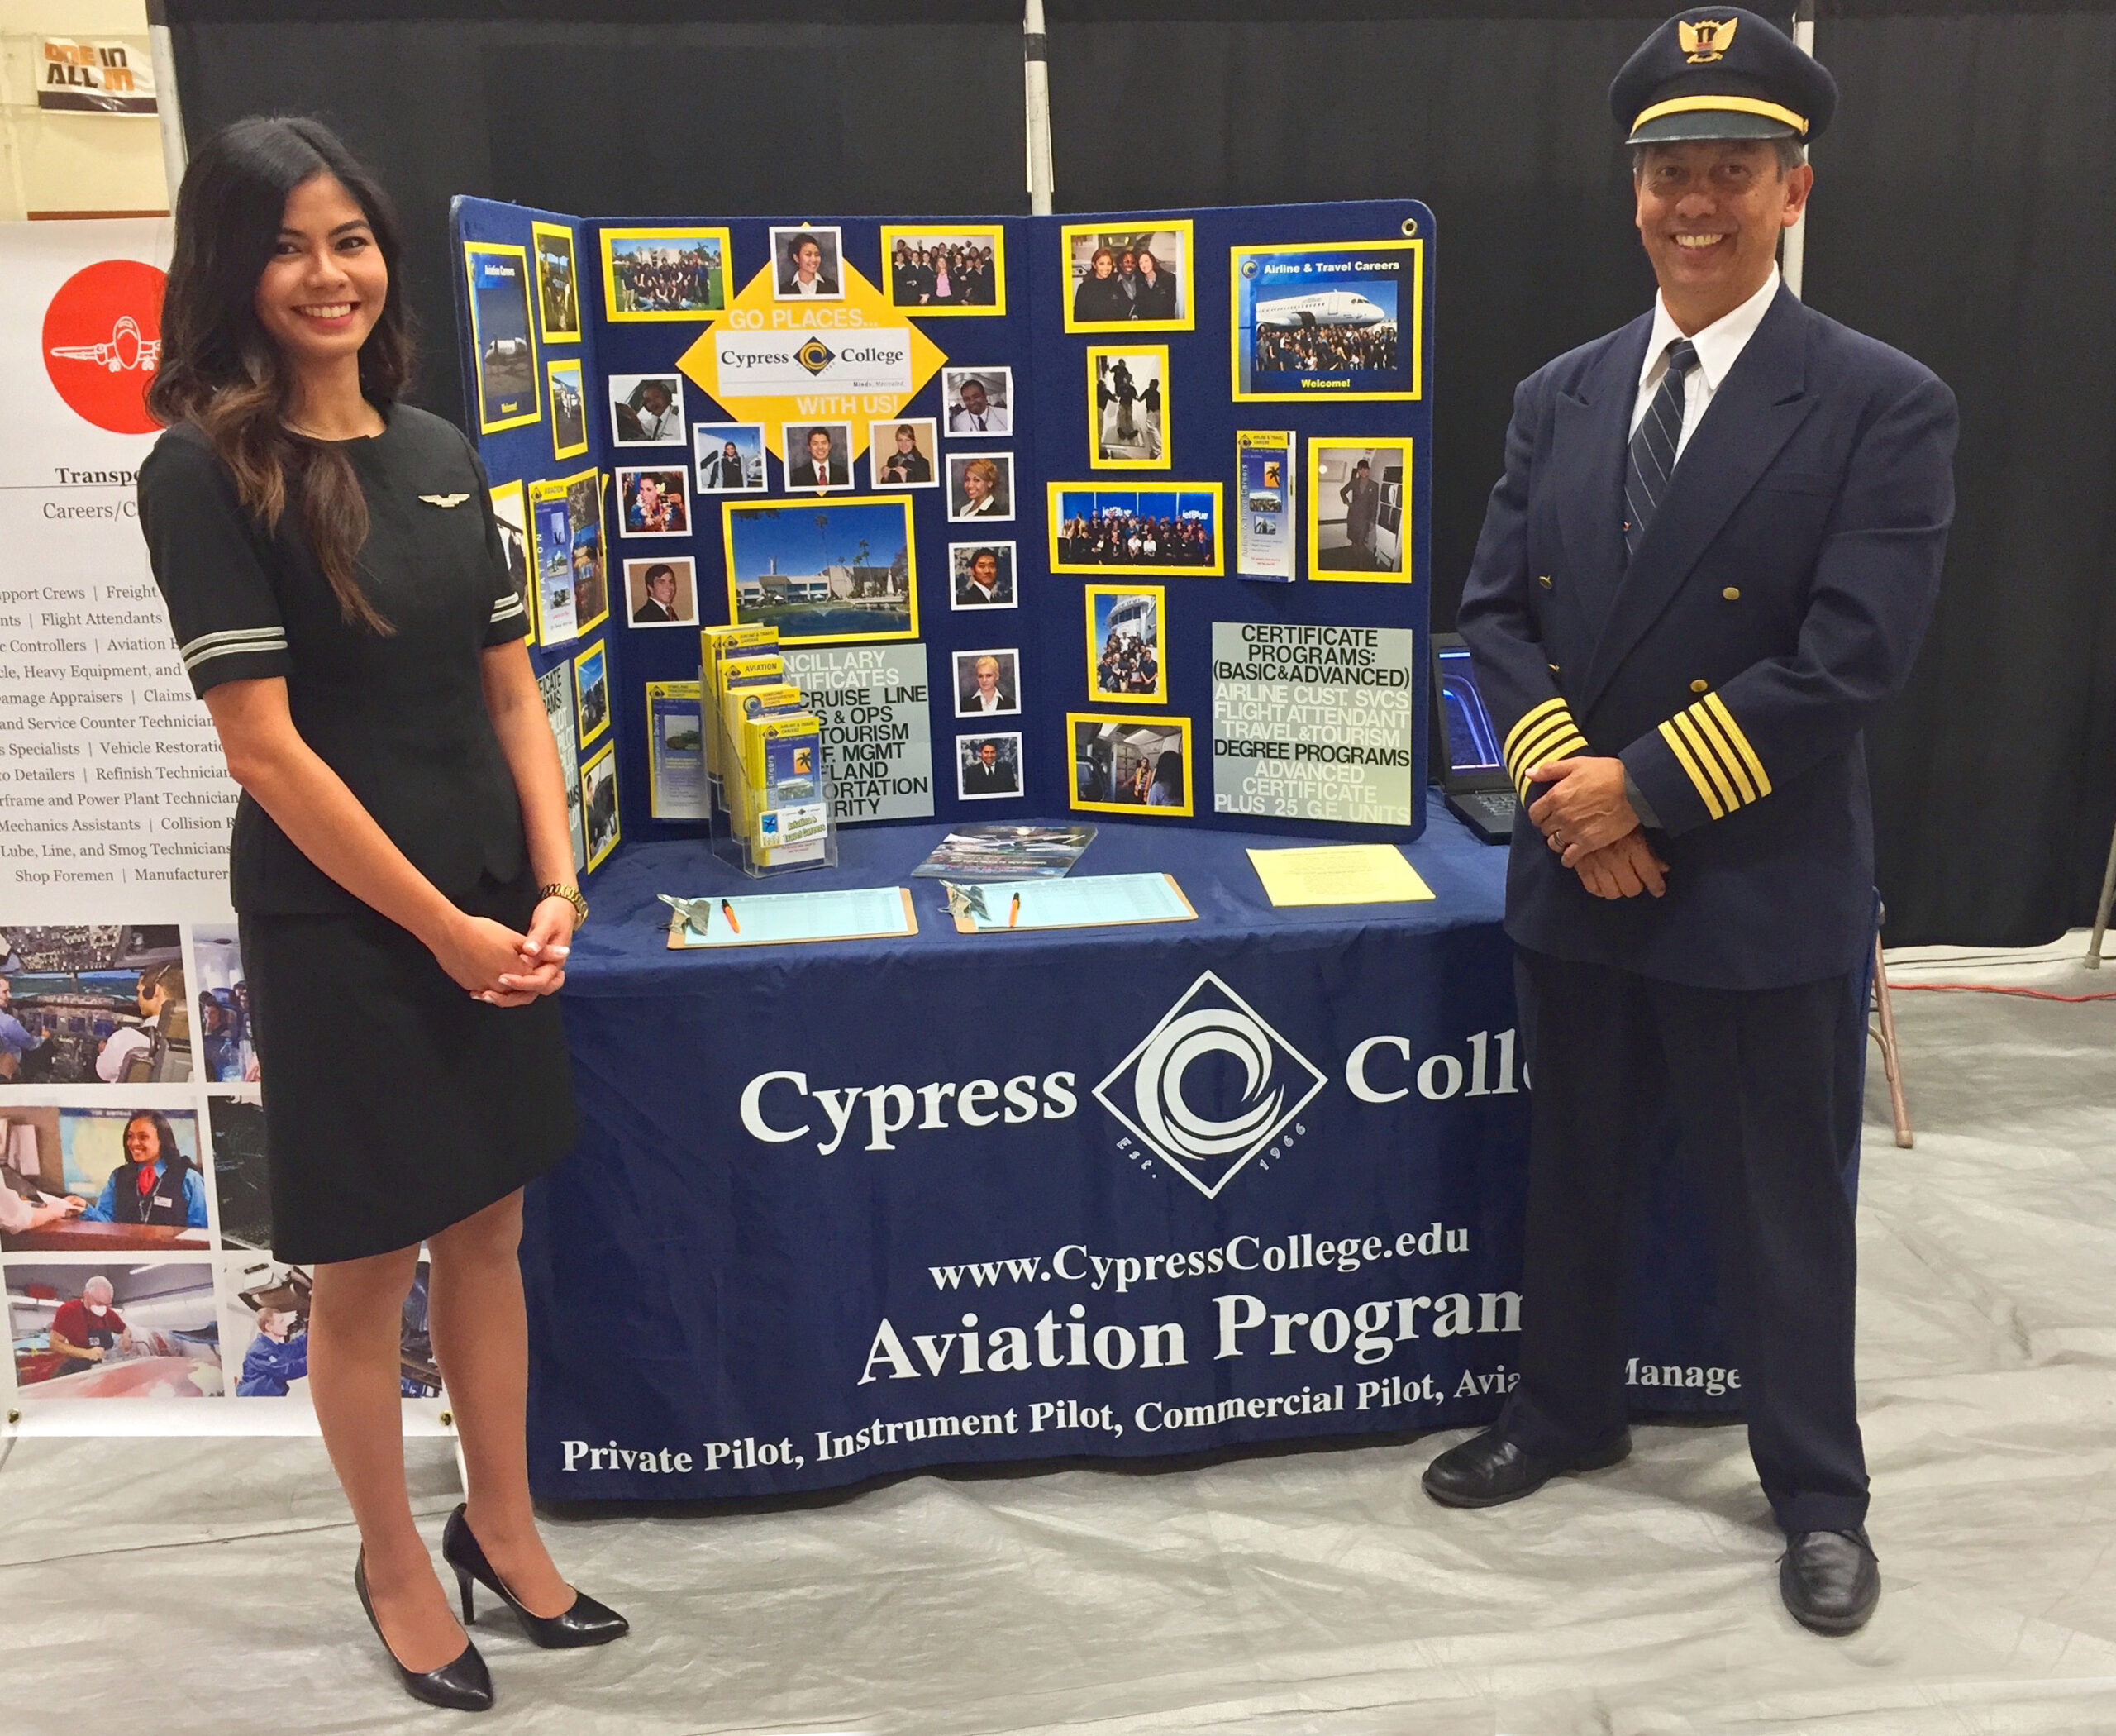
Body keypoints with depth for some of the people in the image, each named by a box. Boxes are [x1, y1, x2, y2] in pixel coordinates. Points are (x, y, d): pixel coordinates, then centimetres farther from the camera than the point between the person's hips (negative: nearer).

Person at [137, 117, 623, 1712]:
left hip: (494, 918, 6)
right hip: (339, 933, -5)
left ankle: (503, 1529, 35)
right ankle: (395, 1564, 31)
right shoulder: (204, 475, -11)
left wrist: (554, 888, -4)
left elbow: (511, 692, 8)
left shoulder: (442, 454, 7)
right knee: (366, 1273, 10)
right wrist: (443, 929, -15)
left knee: (490, 1233, 17)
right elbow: (266, 748, -16)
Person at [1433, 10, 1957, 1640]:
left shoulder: (1884, 406, -9)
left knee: (1786, 1207, 10)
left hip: (1765, 891, -4)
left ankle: (1818, 1491, 32)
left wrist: (1646, 784, -19)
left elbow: (1848, 660, -17)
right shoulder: (1559, 397, 6)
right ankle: (1566, 1413, 42)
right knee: (1572, 1172, 19)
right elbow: (1498, 610, 3)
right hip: (1574, 879, 5)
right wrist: (1562, 778, -14)